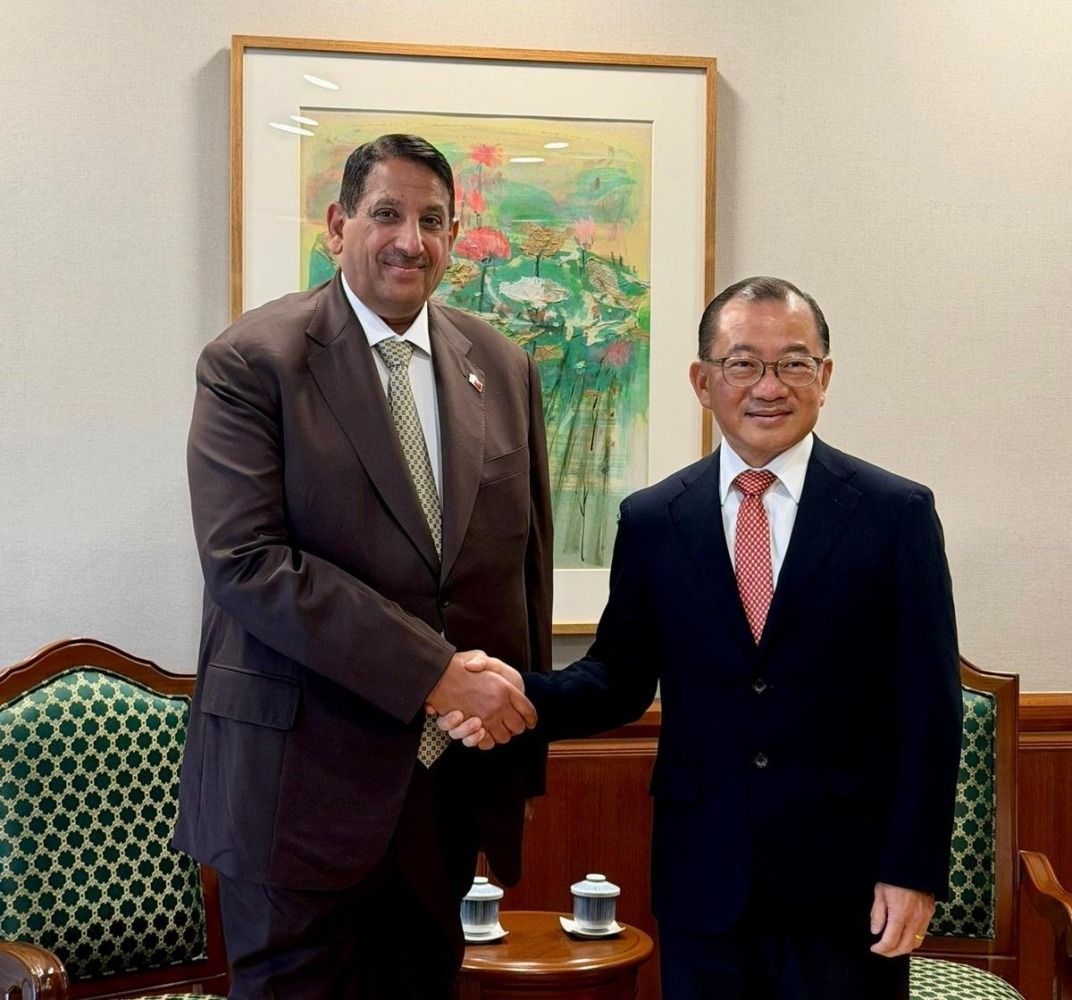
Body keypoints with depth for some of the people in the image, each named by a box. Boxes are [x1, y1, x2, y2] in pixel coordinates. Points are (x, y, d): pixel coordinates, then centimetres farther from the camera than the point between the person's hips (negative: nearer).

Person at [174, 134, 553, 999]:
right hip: (303, 772, -4)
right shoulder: (253, 361, -8)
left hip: (453, 772, 5)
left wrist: (519, 716, 8)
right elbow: (246, 560, -18)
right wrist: (433, 674, -20)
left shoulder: (503, 368, 8)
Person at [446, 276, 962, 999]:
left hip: (848, 881, -1)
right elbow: (620, 680, 4)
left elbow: (928, 708, -4)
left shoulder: (898, 513, -3)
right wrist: (518, 696, -14)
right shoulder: (650, 520, 4)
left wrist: (914, 870, -8)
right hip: (701, 881, 2)